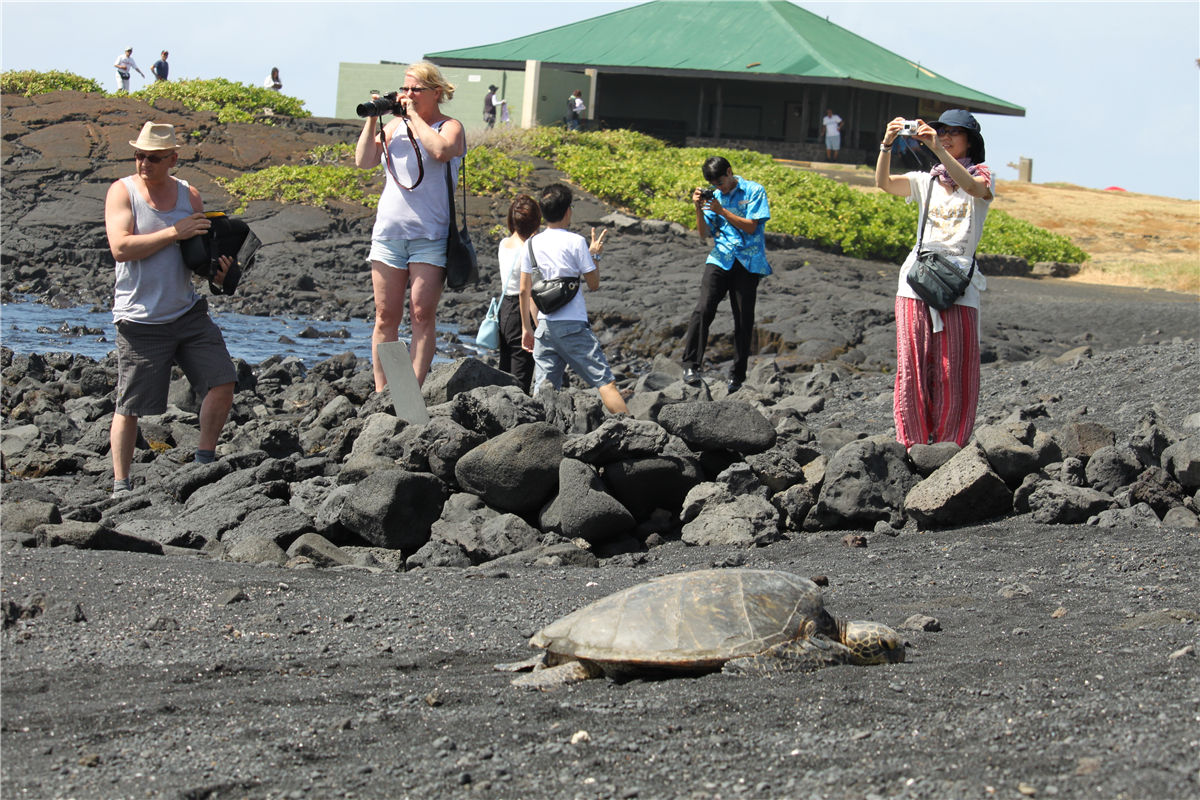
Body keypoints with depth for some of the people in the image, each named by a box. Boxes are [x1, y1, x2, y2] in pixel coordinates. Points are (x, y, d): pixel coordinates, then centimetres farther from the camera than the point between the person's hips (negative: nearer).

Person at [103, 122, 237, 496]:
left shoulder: (188, 195, 7)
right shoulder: (122, 191, -6)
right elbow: (121, 248, -19)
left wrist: (217, 272, -8)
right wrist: (175, 232, -20)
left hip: (188, 311, 4)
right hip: (140, 320, -4)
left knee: (222, 382, -5)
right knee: (129, 406, 0)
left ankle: (204, 462, 10)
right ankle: (120, 485, 11)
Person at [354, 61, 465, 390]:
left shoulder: (450, 127, 2)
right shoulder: (396, 126, 15)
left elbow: (441, 151, -21)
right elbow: (364, 161, 8)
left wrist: (414, 115, -12)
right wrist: (372, 119, 1)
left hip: (430, 236, -4)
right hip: (389, 232, 4)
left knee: (422, 314, -8)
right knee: (386, 316, 2)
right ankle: (381, 393, 5)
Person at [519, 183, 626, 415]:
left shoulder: (533, 243, 7)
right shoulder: (575, 242, -6)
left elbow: (524, 290, 10)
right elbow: (593, 284, -1)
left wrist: (526, 327, 18)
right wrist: (594, 255, 14)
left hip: (544, 325, 5)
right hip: (573, 326, -4)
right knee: (605, 381, -3)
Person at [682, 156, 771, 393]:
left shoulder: (754, 192, 3)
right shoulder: (715, 196, 14)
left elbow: (751, 226, -6)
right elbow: (703, 233, 13)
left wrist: (721, 211, -12)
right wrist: (699, 208, -3)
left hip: (748, 262, -2)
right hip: (720, 258, 2)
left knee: (743, 319, 1)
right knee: (703, 309, -17)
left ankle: (737, 375, 12)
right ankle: (691, 364, -14)